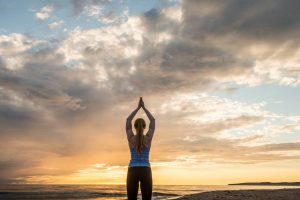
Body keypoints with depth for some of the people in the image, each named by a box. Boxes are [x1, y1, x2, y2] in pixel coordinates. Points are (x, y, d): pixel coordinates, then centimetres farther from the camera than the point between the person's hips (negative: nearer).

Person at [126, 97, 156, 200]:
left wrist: (138, 107, 12)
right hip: (145, 171, 0)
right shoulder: (148, 138, -3)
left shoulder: (131, 138, -3)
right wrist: (144, 107, 12)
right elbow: (153, 121, 8)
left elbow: (128, 121, 9)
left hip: (133, 171, 0)